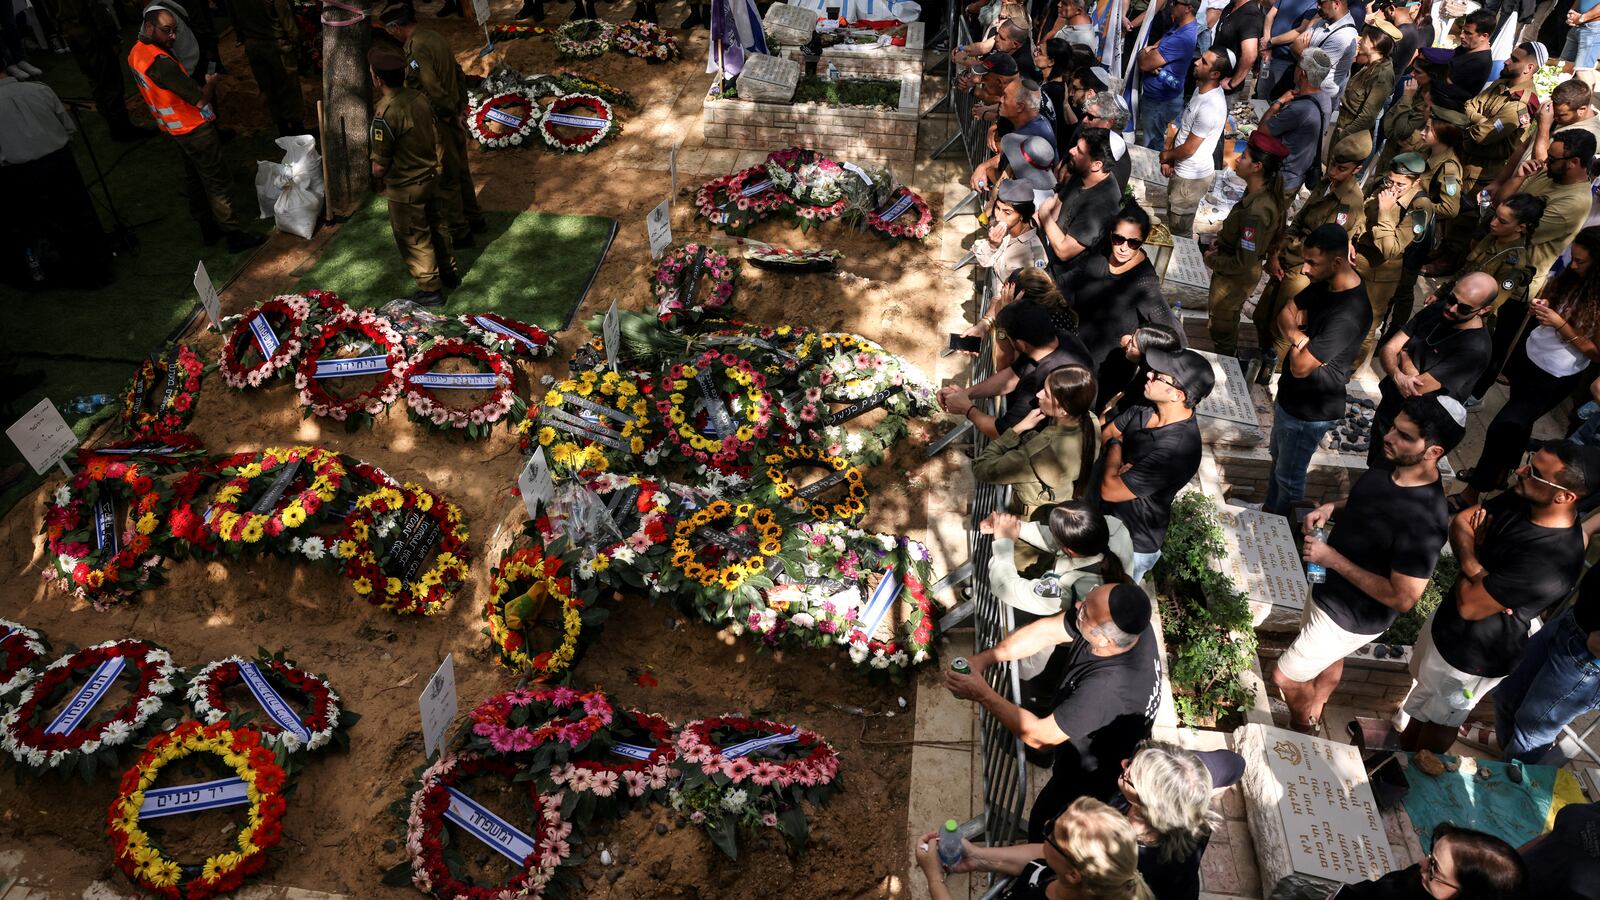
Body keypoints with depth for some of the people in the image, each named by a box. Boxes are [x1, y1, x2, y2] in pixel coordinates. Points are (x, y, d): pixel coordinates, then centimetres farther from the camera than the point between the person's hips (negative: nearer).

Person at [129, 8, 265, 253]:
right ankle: (234, 236, 2)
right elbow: (200, 99, -24)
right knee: (217, 183, -2)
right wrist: (211, 83, -5)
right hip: (196, 129, -10)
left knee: (194, 178, 19)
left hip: (175, 128, 10)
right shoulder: (160, 62, -27)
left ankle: (208, 228, 29)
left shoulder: (135, 53, 3)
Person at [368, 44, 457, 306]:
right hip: (430, 176, 7)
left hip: (405, 189, -7)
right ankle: (449, 272, 40)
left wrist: (378, 175, 0)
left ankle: (430, 290, 21)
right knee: (436, 226, 24)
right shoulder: (420, 98, -7)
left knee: (414, 239, 9)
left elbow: (379, 167, -21)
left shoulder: (385, 114, -28)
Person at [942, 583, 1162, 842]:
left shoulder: (1109, 687, -47)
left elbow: (1039, 736, -37)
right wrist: (983, 659, -27)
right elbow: (1046, 631, -19)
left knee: (1043, 826, 20)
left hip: (1095, 777, -6)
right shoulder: (1127, 620, -26)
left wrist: (981, 694, -32)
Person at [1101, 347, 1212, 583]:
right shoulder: (1146, 409, -11)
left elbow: (1109, 490, -29)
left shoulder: (1177, 450, -36)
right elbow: (1105, 434, 5)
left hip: (1133, 546, -7)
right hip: (1107, 520, 7)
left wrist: (1115, 446, -13)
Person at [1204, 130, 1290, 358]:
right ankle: (1230, 356, 51)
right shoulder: (1264, 192, -8)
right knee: (1229, 319, 30)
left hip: (1234, 278, -8)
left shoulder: (1256, 212, -36)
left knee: (1221, 325, 15)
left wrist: (1212, 260, -17)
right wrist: (1221, 240, 0)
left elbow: (1244, 262, -31)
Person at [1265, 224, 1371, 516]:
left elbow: (1300, 367, -32)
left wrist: (1297, 340, -12)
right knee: (1278, 458, 28)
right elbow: (1286, 313, 1)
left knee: (1289, 476, 12)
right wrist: (1297, 335, -21)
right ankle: (1269, 512, 50)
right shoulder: (1327, 282, -7)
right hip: (1290, 394, 9)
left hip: (1309, 410, -9)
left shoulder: (1348, 314, -34)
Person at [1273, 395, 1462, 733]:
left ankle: (1302, 733, 39)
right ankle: (1312, 718, 57)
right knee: (1328, 661, 31)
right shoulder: (1391, 467, -12)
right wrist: (1331, 508, -9)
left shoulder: (1422, 522, -38)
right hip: (1328, 588, 8)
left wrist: (1333, 558, -29)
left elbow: (1403, 598, -31)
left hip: (1352, 615, -7)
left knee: (1286, 678, 9)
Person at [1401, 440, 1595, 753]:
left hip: (1472, 655, -7)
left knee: (1441, 716, 21)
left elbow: (1469, 606, -31)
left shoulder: (1551, 561, -38)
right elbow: (1461, 521, -5)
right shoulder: (1523, 499, -16)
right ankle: (1406, 745, 57)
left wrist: (1471, 561, -12)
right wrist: (1472, 562, -25)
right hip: (1444, 621, 7)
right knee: (1422, 685, 31)